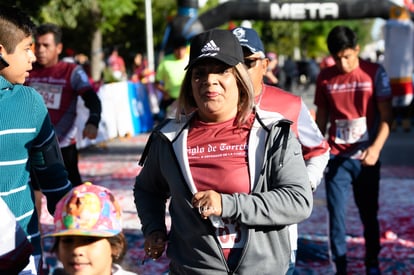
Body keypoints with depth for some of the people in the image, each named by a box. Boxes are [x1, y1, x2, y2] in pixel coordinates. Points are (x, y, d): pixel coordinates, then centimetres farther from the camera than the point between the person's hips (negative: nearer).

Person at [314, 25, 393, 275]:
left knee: (369, 214, 10)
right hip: (336, 158, 1)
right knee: (336, 215, -1)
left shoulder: (375, 73, -5)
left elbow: (386, 115, -7)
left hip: (366, 158, -1)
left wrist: (376, 147, -21)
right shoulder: (325, 78, 2)